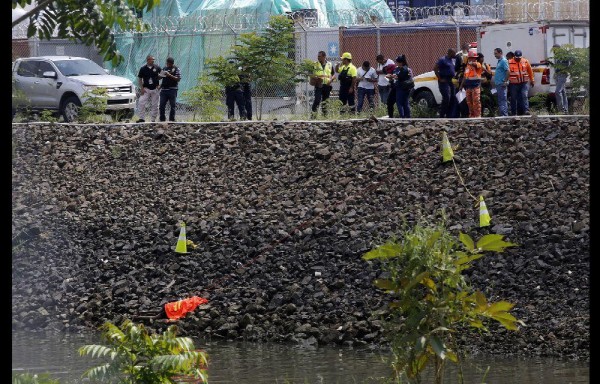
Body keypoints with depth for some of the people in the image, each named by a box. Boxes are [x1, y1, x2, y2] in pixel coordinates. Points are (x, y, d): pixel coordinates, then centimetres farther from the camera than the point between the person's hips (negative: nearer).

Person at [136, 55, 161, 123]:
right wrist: (141, 88, -6)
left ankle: (153, 119, 11)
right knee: (141, 103, -13)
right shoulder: (143, 69, -1)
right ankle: (141, 118, -8)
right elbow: (139, 79, 4)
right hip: (146, 89, -1)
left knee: (154, 105, 3)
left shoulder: (157, 68, 1)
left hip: (155, 89, 1)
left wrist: (160, 85, 2)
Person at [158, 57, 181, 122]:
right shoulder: (164, 69, 18)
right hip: (164, 89, 5)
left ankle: (171, 119, 4)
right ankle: (162, 118, 8)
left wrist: (170, 75, -16)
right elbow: (160, 77, 28)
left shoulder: (176, 69, 2)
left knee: (172, 105, -1)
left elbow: (178, 79, -8)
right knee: (162, 105, 1)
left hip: (172, 90, -5)